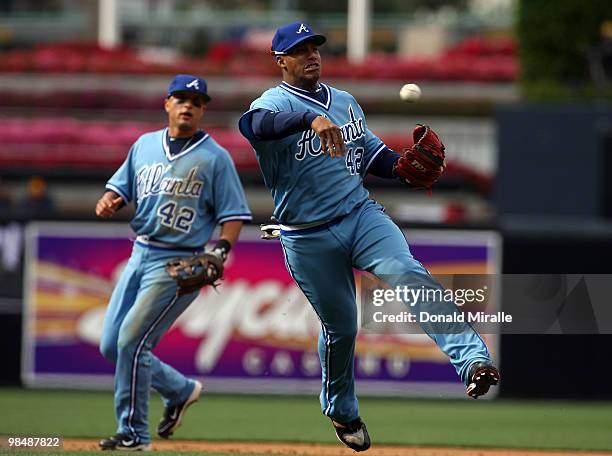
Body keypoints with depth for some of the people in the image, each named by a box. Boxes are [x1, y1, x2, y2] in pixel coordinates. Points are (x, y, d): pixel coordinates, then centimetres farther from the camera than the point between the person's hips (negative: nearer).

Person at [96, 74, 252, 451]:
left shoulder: (215, 157, -4)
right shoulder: (145, 145, 11)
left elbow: (234, 214, -4)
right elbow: (121, 187, 18)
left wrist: (222, 248, -23)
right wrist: (108, 203, -6)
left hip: (180, 264, -7)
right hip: (140, 255, 7)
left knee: (132, 340, -15)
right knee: (112, 346, 7)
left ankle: (134, 432, -4)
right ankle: (181, 390, 28)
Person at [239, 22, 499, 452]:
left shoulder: (346, 102, 14)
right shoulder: (274, 104, -7)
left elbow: (373, 156, 22)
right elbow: (253, 124, -33)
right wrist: (311, 118, -49)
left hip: (361, 215, 3)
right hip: (309, 240, -3)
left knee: (408, 273, -23)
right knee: (339, 325, 6)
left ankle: (472, 359, -38)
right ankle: (342, 411, 33)